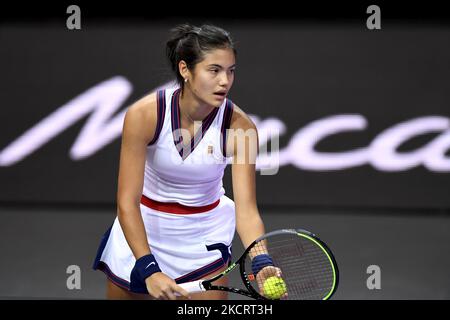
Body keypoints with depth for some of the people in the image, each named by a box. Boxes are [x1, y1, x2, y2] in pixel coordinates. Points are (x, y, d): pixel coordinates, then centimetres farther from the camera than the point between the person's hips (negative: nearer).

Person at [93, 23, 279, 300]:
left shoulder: (240, 127, -22)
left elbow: (246, 212, -23)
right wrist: (149, 270, -33)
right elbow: (127, 202, -24)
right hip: (141, 229, 0)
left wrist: (263, 263, -41)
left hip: (205, 236, 0)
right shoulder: (143, 114, -25)